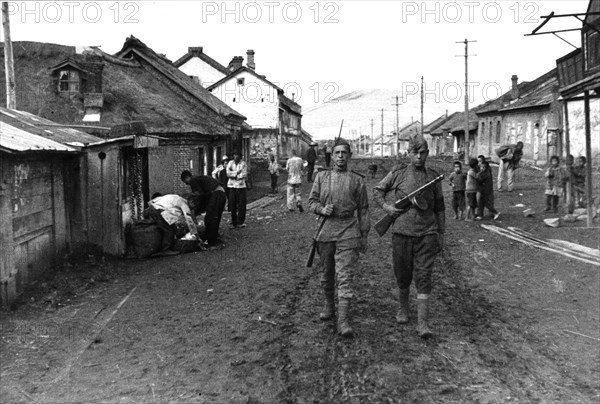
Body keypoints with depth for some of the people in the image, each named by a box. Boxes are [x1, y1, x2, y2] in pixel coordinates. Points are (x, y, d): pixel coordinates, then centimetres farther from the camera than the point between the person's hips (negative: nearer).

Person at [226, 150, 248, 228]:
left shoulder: (243, 163, 2)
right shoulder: (230, 163, 6)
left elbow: (244, 175, -8)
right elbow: (228, 174, -6)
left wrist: (233, 174, -7)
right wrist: (237, 172, -11)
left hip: (241, 186, -1)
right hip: (232, 186, 1)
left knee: (242, 205, -5)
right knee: (232, 205, 1)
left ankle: (240, 222, 4)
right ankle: (233, 223, 9)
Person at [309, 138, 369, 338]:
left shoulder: (357, 181, 5)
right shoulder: (321, 176, 9)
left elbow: (363, 210, 7)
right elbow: (312, 200, 10)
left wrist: (364, 235, 4)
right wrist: (321, 209, -11)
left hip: (348, 231, -2)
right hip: (325, 229, 3)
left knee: (345, 275, -9)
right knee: (327, 272, 15)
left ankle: (343, 320, -11)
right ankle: (329, 305, 36)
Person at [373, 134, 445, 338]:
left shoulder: (433, 177, 6)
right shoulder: (398, 173, 1)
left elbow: (439, 208, 13)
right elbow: (377, 191, 12)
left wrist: (441, 234, 11)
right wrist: (386, 206, -7)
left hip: (427, 233, 0)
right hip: (402, 232, 0)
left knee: (423, 277, -5)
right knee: (403, 276, 11)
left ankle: (423, 323, -5)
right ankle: (403, 309, 35)